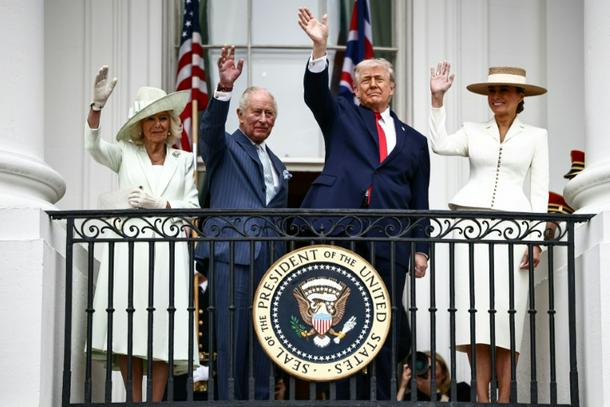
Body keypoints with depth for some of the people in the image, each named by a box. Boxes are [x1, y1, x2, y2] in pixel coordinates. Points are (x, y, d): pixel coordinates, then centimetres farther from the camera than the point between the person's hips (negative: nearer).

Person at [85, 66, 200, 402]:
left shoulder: (183, 160, 17)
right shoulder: (125, 154, 12)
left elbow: (193, 207, 12)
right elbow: (93, 146, -8)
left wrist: (160, 204, -5)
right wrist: (97, 105, -22)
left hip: (167, 251, 1)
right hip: (128, 248, -1)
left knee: (161, 331, -5)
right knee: (126, 331, -5)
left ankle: (156, 401, -1)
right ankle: (135, 401, 3)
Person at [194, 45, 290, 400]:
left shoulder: (277, 164, 24)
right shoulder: (226, 148, 6)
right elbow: (211, 127, -17)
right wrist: (224, 88, -33)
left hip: (269, 259, 6)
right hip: (233, 255, -6)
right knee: (232, 340, -8)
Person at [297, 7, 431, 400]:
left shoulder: (413, 140, 20)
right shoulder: (341, 116, 18)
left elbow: (420, 202, 17)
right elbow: (316, 92, -3)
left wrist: (421, 249, 7)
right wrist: (320, 48, -18)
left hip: (388, 239, 2)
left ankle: (382, 397, 9)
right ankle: (342, 396, 1)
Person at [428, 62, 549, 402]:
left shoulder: (536, 136, 12)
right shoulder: (473, 132, 15)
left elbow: (540, 190, 7)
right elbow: (440, 145, -4)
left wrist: (536, 240, -1)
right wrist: (438, 99, -6)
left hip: (513, 225, -1)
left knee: (507, 309, -6)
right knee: (475, 306, -6)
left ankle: (504, 398, -5)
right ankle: (482, 398, -6)